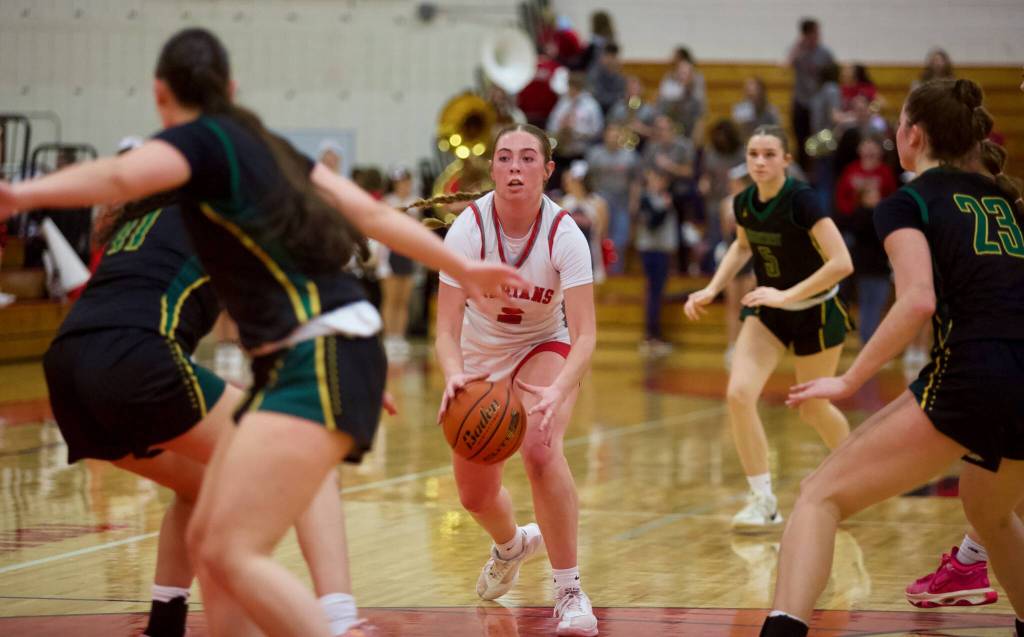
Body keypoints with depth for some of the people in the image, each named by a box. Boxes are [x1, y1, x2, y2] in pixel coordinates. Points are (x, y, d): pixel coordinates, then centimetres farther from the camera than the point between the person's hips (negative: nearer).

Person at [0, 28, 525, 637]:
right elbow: (371, 211, 22)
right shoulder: (265, 144, 19)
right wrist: (461, 268, 30)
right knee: (207, 542, 9)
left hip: (322, 357, -9)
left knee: (234, 555, -20)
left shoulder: (200, 138, -5)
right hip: (295, 362, 9)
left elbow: (118, 177, -27)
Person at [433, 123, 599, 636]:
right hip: (479, 356, 2)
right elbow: (446, 329, -27)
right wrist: (455, 376, -48)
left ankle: (569, 590, -21)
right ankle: (511, 545, 49)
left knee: (540, 450, -32)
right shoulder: (467, 230, -24)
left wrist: (558, 392, -50)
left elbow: (585, 334, -32)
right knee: (475, 496, 10)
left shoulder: (564, 234, -26)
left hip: (545, 348, -2)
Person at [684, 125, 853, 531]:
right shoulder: (744, 203, -6)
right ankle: (763, 502, -3)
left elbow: (842, 263, -30)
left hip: (816, 312, -5)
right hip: (767, 310, 5)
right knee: (738, 394, -14)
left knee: (813, 410, 10)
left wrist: (787, 295, -33)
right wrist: (712, 289, 5)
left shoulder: (801, 201, -25)